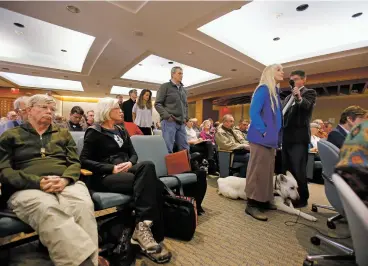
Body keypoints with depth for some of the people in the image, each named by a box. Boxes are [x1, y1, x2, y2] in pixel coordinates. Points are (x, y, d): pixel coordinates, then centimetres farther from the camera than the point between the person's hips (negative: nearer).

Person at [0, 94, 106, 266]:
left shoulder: (63, 134, 22)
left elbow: (75, 162, 14)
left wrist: (65, 179, -10)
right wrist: (38, 182, -15)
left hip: (66, 184, 2)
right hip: (27, 188, -1)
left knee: (84, 205, -33)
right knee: (47, 209, -38)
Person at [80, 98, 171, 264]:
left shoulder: (122, 131, 21)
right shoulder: (94, 132, 3)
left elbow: (133, 154, 15)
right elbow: (84, 160, -6)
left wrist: (130, 163, -9)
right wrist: (112, 168, -18)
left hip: (126, 171, 5)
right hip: (104, 176, -5)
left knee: (147, 166, -30)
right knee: (148, 182, -30)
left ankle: (143, 227, -27)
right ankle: (154, 235, -26)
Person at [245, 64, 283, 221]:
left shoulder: (275, 92, 19)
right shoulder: (263, 89, -8)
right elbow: (253, 112, -19)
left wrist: (276, 137, 12)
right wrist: (264, 131, -17)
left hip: (271, 139, 10)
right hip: (261, 138, -9)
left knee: (267, 170, 13)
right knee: (258, 170, -7)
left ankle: (264, 200, 25)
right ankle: (252, 204, 1)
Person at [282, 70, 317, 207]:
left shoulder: (309, 93, -1)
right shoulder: (289, 97, 20)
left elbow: (306, 105, -22)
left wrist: (299, 98, -42)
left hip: (299, 137, -7)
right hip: (287, 137, 8)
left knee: (298, 170, -3)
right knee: (287, 169, 14)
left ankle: (302, 198, 11)